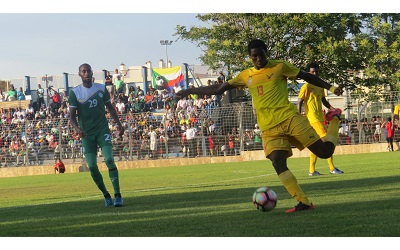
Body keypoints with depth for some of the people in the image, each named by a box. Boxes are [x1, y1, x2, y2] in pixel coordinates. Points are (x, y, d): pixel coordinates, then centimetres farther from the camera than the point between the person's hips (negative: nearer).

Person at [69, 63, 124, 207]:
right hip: (86, 134, 0)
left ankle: (118, 195, -16)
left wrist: (118, 124, 15)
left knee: (109, 160, -17)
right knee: (92, 166, -6)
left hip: (102, 130, 0)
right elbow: (72, 116, -4)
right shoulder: (75, 92, -1)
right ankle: (106, 195, 10)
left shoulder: (101, 88, 6)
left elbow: (109, 107, 19)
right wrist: (77, 129, -22)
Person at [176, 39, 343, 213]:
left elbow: (306, 76, 10)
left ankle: (334, 120, 23)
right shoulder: (246, 76, 14)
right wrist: (189, 91, 19)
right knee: (278, 165, -16)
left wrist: (330, 88, 4)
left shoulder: (279, 67, 4)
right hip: (269, 129, 3)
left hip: (290, 118, -3)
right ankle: (303, 202, -14)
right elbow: (219, 89, 20)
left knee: (324, 151, -7)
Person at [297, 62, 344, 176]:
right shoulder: (306, 86, -8)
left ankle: (312, 170, 16)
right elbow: (299, 102, -9)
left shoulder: (320, 86, 16)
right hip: (313, 118, -9)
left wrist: (331, 108, 10)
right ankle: (332, 168, -14)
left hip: (320, 118, 9)